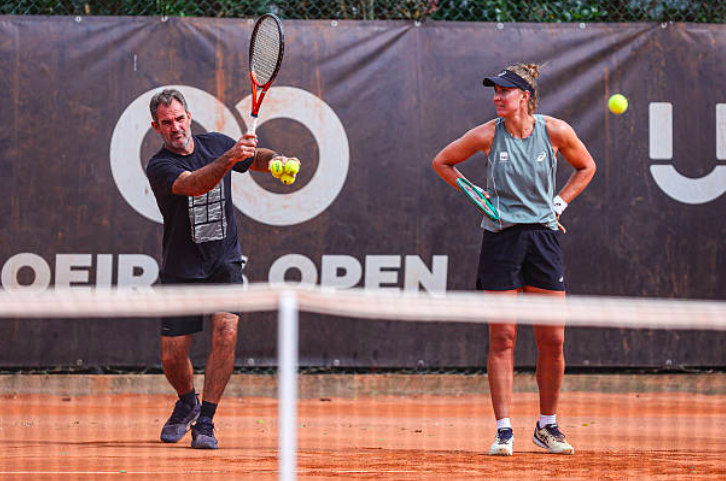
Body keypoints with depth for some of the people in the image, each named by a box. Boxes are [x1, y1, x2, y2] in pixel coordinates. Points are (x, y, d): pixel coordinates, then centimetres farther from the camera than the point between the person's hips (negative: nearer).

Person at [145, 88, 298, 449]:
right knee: (172, 358, -1)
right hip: (181, 269, -2)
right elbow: (193, 185, -35)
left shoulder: (215, 143, 1)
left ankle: (205, 422, -13)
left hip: (224, 262, 2)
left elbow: (256, 158, 20)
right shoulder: (159, 166, -14)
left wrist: (274, 159, -4)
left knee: (225, 332, -22)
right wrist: (228, 158, -52)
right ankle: (188, 402, 33)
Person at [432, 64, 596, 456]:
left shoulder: (555, 131, -1)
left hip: (543, 235, 1)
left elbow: (586, 167, 16)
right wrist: (476, 195, 2)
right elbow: (442, 163, 11)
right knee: (502, 339, -4)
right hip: (500, 237, -1)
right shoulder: (487, 135, -3)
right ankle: (503, 430, 1)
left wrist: (559, 203, 5)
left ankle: (547, 426, 16)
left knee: (552, 341, 0)